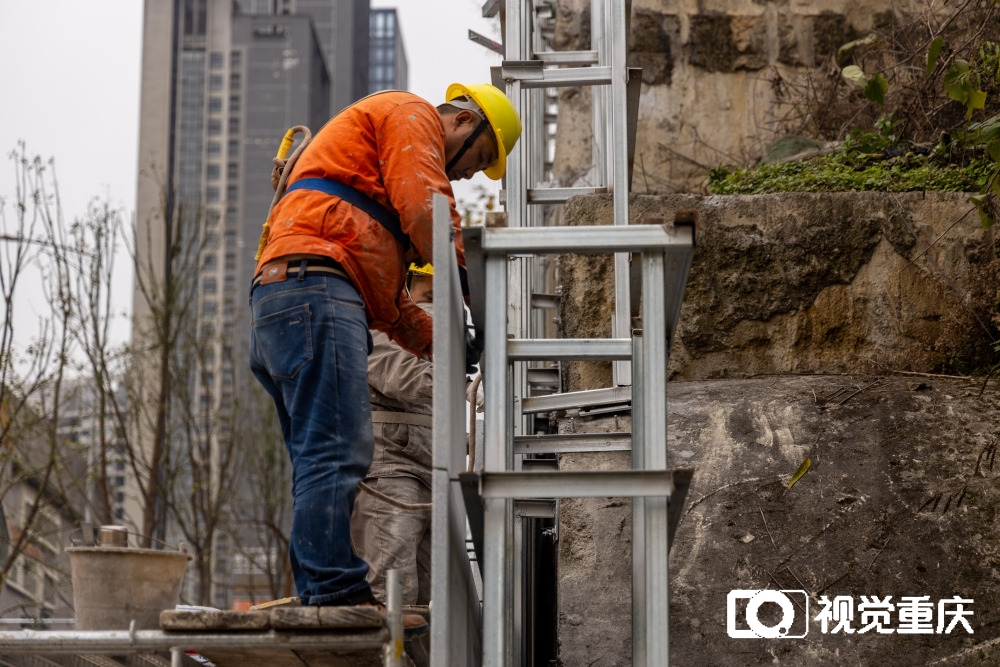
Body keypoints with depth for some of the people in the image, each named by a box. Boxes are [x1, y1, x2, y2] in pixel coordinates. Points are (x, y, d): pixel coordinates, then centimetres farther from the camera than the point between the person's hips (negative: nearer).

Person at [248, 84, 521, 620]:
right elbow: (425, 211, -8)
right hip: (315, 290, -11)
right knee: (339, 452, -17)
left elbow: (383, 292, 31)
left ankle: (319, 599, 1)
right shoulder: (413, 117, 9)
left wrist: (436, 344, 21)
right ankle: (339, 596, -23)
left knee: (318, 462, 5)